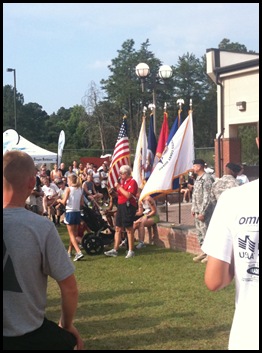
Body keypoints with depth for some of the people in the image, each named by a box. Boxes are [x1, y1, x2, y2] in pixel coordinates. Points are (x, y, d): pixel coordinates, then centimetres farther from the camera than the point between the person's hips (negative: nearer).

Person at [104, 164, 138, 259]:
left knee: (129, 229, -3)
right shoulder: (122, 181, 18)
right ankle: (115, 250, 13)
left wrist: (119, 187, -18)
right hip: (121, 206, 9)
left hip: (128, 207, -9)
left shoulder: (132, 182, -10)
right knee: (118, 228, 8)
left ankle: (131, 251, 5)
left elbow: (128, 195, -22)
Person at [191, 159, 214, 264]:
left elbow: (207, 197, -21)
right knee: (199, 231, 14)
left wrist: (202, 212, -21)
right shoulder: (198, 178, 13)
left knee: (205, 231, -5)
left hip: (205, 210, -10)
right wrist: (193, 208, 17)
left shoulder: (207, 179, -18)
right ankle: (203, 252, 24)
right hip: (198, 210, 10)